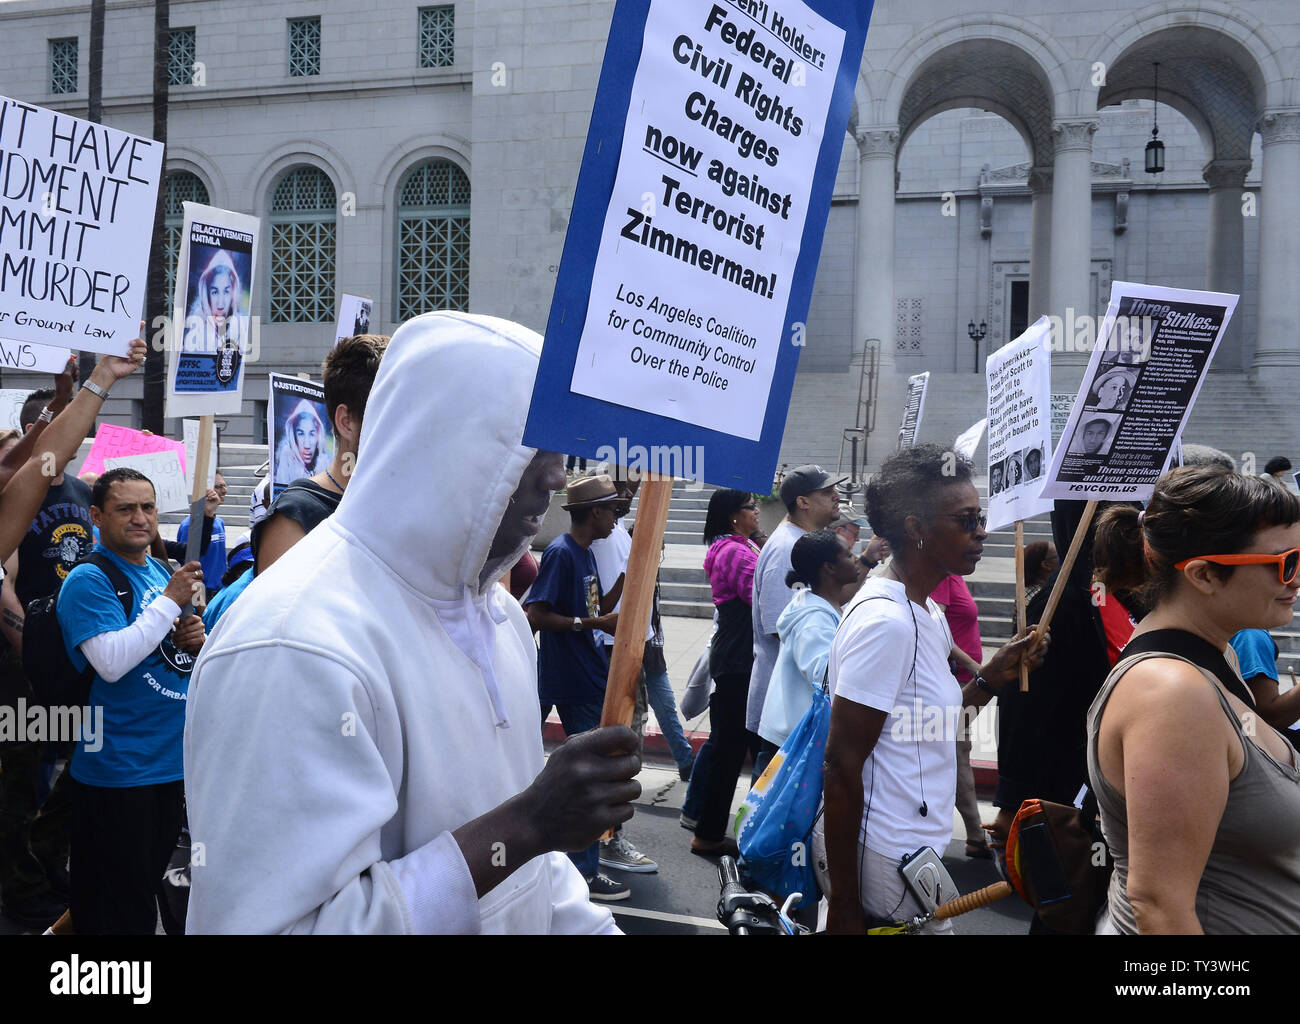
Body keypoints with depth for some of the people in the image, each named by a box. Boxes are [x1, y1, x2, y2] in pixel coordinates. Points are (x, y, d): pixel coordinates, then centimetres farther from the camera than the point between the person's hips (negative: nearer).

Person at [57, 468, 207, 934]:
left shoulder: (163, 571, 11)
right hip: (120, 770, -8)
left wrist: (194, 639, -2)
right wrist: (170, 600, -21)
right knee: (119, 912, 3)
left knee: (153, 882, 22)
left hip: (174, 759, 8)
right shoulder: (88, 580, -13)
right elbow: (112, 662, -24)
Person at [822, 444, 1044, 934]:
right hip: (891, 862, -9)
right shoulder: (884, 621, -20)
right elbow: (842, 764, -21)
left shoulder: (929, 614, 11)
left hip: (917, 847, 9)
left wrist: (990, 679, 6)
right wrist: (844, 907, -20)